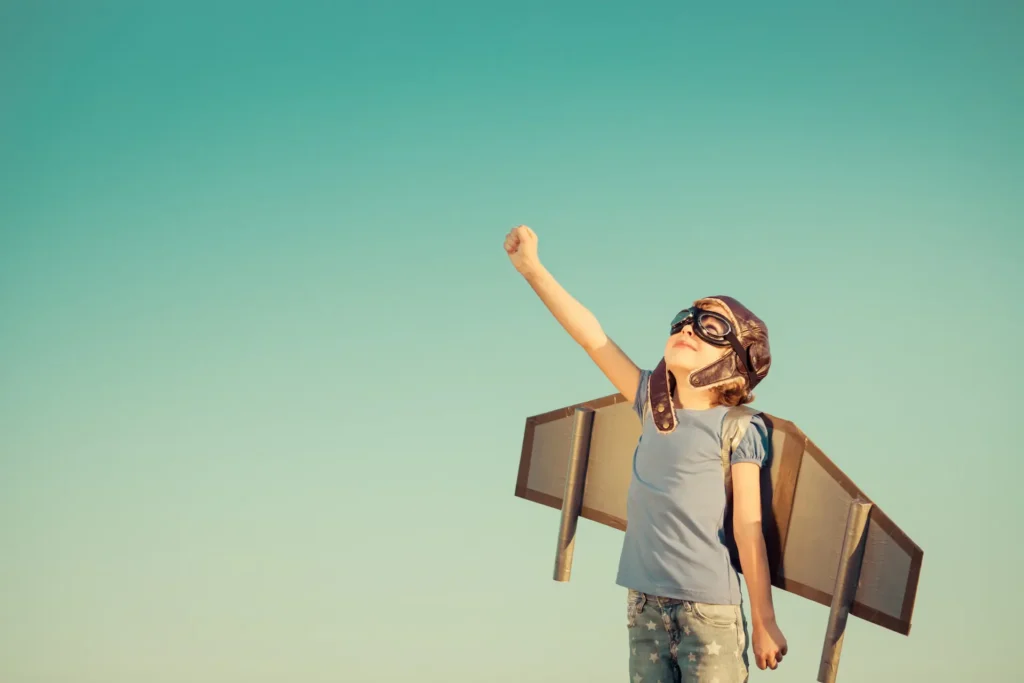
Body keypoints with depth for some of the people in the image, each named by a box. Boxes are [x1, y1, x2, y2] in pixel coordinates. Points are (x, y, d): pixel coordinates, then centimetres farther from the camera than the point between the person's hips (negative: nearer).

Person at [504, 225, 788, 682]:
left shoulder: (738, 430, -5)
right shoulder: (653, 405, 9)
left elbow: (748, 528, -6)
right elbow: (592, 336, 8)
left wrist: (764, 622, -5)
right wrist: (531, 267, 5)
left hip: (710, 610, -5)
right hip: (644, 606, 5)